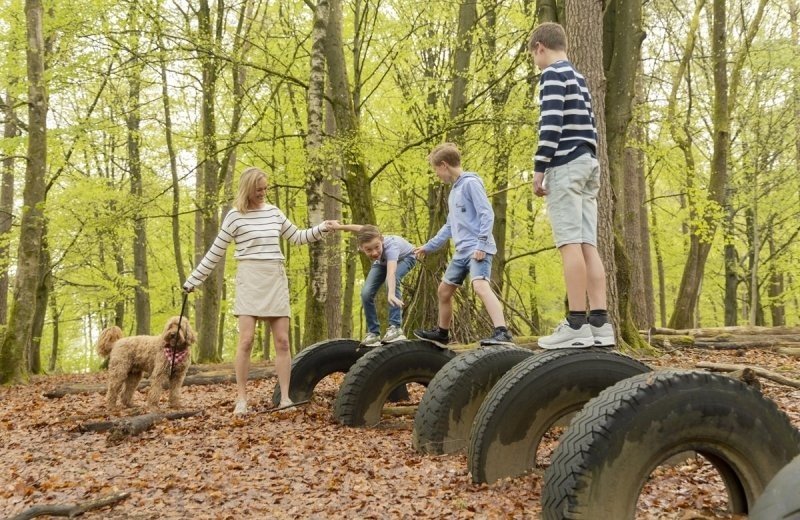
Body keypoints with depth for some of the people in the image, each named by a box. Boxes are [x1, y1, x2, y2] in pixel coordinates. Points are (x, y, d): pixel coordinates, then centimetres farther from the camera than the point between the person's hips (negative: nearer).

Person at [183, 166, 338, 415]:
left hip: (276, 279, 5)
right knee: (246, 340, -10)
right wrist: (193, 280, 5)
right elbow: (215, 253, 4)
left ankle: (285, 397, 4)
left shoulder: (274, 212, 11)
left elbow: (297, 237, 23)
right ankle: (241, 399, -1)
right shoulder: (235, 216, -2)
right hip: (250, 280, -4)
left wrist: (321, 228, 8)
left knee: (282, 340, 0)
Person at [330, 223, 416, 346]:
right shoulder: (363, 246, -34)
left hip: (405, 258, -5)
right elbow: (361, 229, -13)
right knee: (366, 294, -12)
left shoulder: (390, 247, -47)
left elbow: (391, 273, -63)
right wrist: (340, 227, 1)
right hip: (382, 261, 5)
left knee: (392, 280, -34)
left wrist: (391, 294, -78)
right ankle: (373, 333, 4)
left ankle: (395, 327, -28)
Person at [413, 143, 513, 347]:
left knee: (480, 286, -29)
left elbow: (487, 214, -15)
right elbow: (450, 226, 28)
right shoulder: (454, 190, 20)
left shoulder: (471, 183, -7)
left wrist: (481, 244, -22)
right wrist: (428, 246, 31)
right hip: (462, 251, 10)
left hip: (477, 249, -10)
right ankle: (442, 333, 32)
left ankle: (502, 333, -40)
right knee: (444, 290, 16)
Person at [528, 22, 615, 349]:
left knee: (570, 243, -13)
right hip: (587, 165, 9)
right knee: (587, 245, 2)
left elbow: (551, 125, -14)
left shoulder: (553, 74, -3)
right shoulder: (579, 79, 25)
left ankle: (577, 324, -16)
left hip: (564, 166, -9)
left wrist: (538, 168, -14)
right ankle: (599, 322, -2)